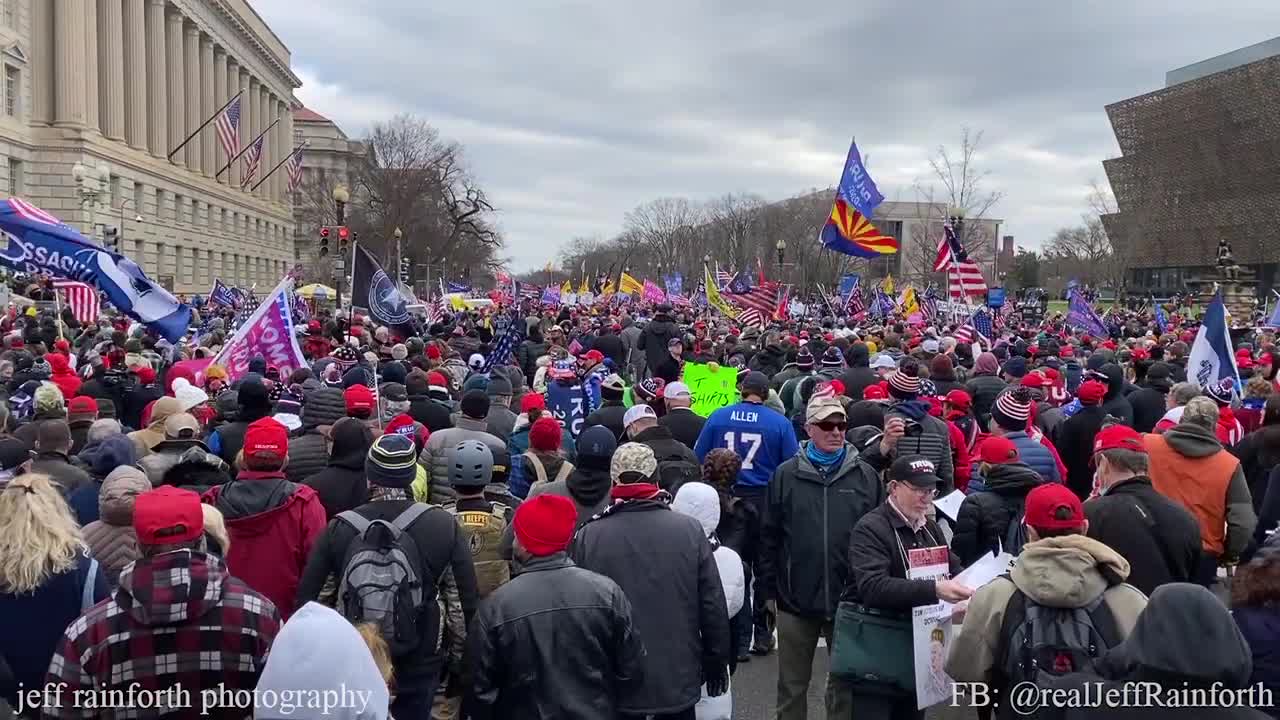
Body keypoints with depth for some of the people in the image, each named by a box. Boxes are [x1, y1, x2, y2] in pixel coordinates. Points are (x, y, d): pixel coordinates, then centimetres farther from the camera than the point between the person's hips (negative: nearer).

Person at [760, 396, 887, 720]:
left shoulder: (866, 476, 0)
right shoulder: (786, 475, -1)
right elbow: (769, 537, 2)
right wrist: (769, 589, 2)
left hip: (850, 600, 0)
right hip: (796, 599, 0)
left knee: (846, 682, 14)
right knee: (792, 685, 13)